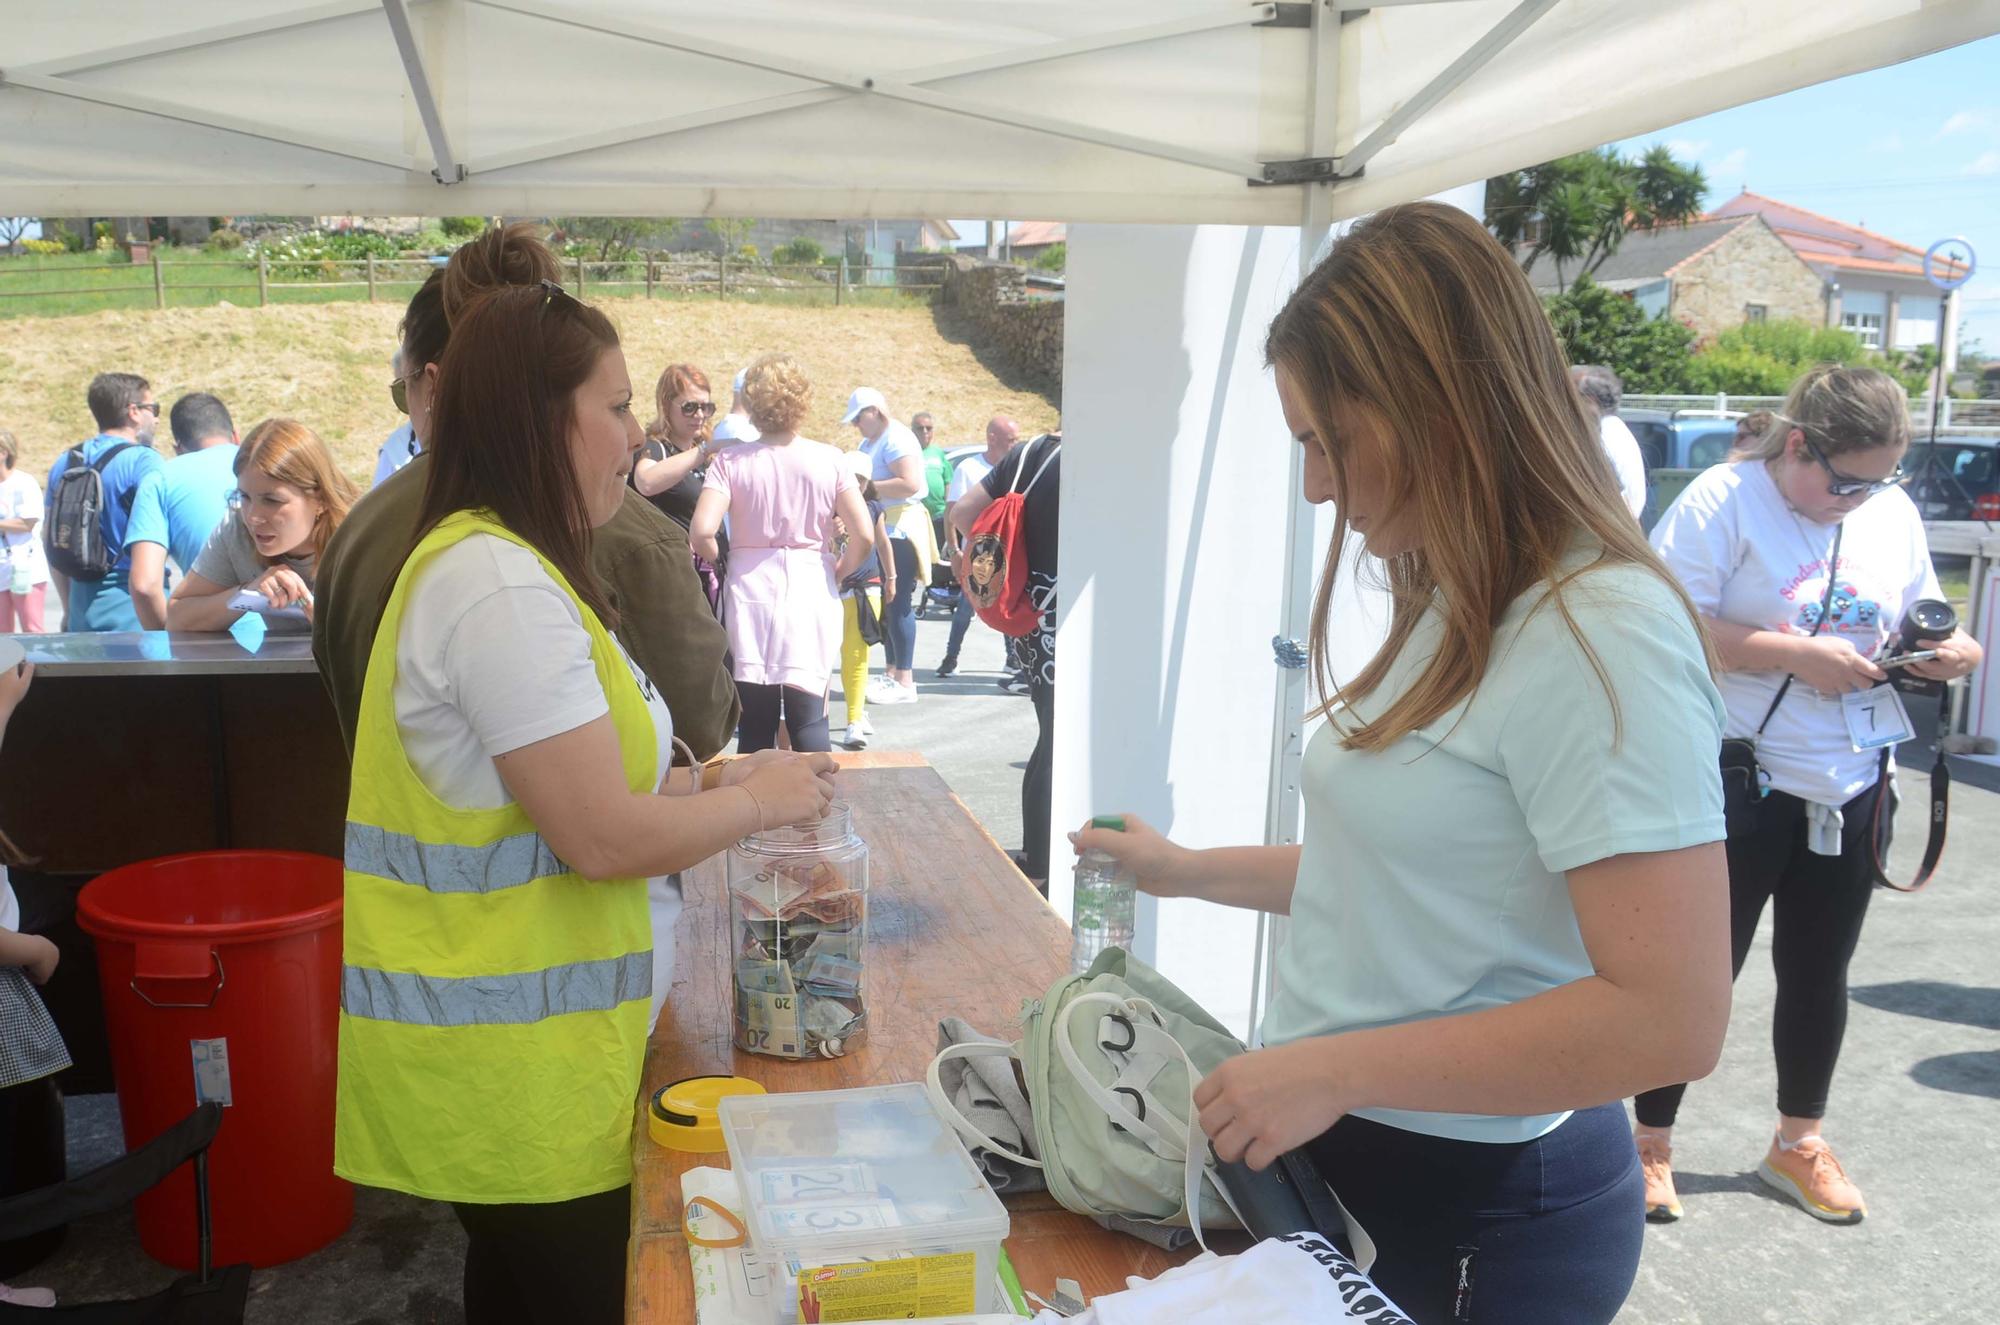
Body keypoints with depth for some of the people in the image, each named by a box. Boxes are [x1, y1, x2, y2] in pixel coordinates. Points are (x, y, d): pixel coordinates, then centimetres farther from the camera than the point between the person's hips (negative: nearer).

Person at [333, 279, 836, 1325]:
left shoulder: (494, 564, 11)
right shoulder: (502, 585, -21)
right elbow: (602, 839, -23)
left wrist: (716, 785, 8)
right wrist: (758, 803, -8)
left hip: (501, 1033, 9)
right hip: (509, 1062, -9)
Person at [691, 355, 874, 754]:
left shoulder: (730, 461, -3)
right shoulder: (828, 459, -2)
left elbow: (702, 532, -15)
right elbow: (863, 537, -7)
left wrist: (722, 562, 6)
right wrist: (838, 572, 11)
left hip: (749, 591, 0)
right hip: (811, 591, 0)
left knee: (755, 724, 8)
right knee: (809, 718, 3)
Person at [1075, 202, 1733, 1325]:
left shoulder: (1599, 638, -23)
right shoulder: (1455, 617, 6)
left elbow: (1671, 1016, -27)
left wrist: (1334, 1069, -23)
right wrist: (1190, 872, 16)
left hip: (1477, 1221, -8)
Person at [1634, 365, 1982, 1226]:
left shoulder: (1893, 511, 6)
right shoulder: (1723, 501, -13)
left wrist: (1950, 648, -6)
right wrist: (1798, 656, -24)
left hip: (1847, 791, 6)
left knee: (1819, 974, 17)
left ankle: (1798, 1144, 36)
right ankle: (1651, 1145, 22)